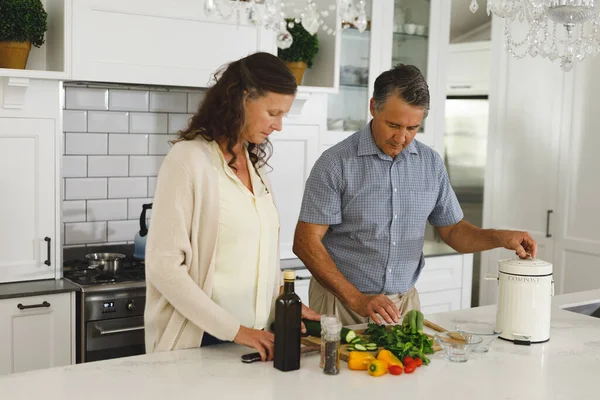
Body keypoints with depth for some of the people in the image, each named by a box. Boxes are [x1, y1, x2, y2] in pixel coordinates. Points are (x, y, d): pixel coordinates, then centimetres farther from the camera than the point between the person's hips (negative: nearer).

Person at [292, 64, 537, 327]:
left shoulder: (431, 164, 4)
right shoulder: (336, 163, -11)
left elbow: (453, 230, 13)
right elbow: (306, 242, -14)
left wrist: (501, 238, -6)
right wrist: (357, 299, -20)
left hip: (405, 302, 4)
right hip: (342, 300, -4)